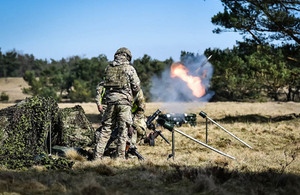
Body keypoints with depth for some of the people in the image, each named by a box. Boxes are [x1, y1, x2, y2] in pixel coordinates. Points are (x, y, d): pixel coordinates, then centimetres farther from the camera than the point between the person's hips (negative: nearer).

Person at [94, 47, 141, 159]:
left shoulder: (108, 68, 11)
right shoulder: (129, 68, -1)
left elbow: (104, 85, 13)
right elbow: (137, 87, -1)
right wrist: (131, 95, 17)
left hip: (110, 101, 4)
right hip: (124, 101, -4)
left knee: (106, 129, 9)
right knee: (123, 130, 1)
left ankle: (97, 156, 6)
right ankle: (120, 157, 1)